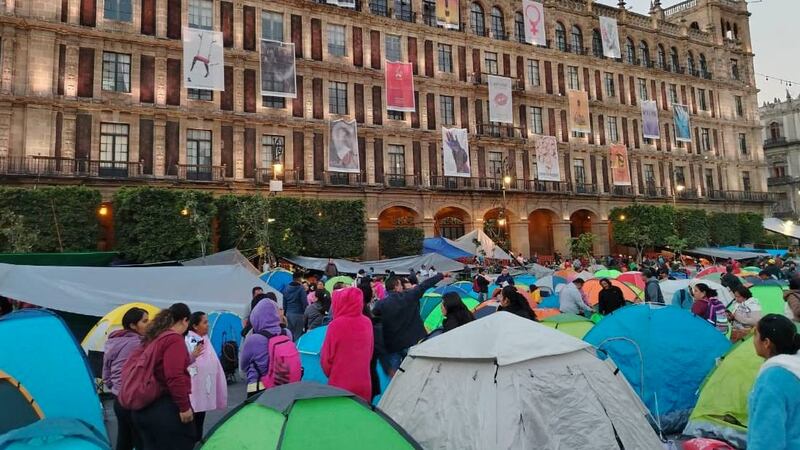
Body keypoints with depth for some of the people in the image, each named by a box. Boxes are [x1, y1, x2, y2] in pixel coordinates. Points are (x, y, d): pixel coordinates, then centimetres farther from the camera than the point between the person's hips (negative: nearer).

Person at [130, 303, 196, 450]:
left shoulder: (152, 338, 13)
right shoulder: (174, 339, -13)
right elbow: (174, 376, -22)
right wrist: (184, 407, -17)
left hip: (145, 406, 9)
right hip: (166, 407, -9)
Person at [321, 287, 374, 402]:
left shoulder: (336, 325, -17)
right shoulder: (367, 323, -3)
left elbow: (326, 356, -6)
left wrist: (328, 373, 13)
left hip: (341, 383, -4)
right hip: (363, 383, 4)